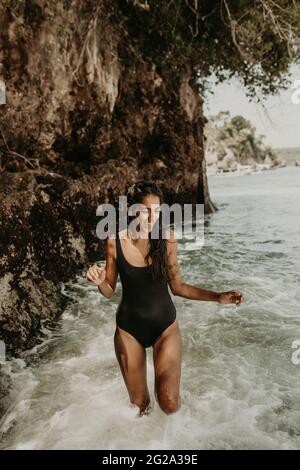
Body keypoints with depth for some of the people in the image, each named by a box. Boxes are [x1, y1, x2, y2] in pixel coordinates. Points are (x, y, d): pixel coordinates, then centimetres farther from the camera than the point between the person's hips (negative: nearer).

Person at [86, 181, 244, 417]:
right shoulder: (115, 242, -13)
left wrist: (218, 297, -12)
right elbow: (109, 291, -2)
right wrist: (99, 281, -25)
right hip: (129, 329, 1)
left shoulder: (166, 238, -13)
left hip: (164, 325, 0)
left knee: (170, 405, -3)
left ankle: (166, 386, 32)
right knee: (140, 406, 13)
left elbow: (177, 286, -4)